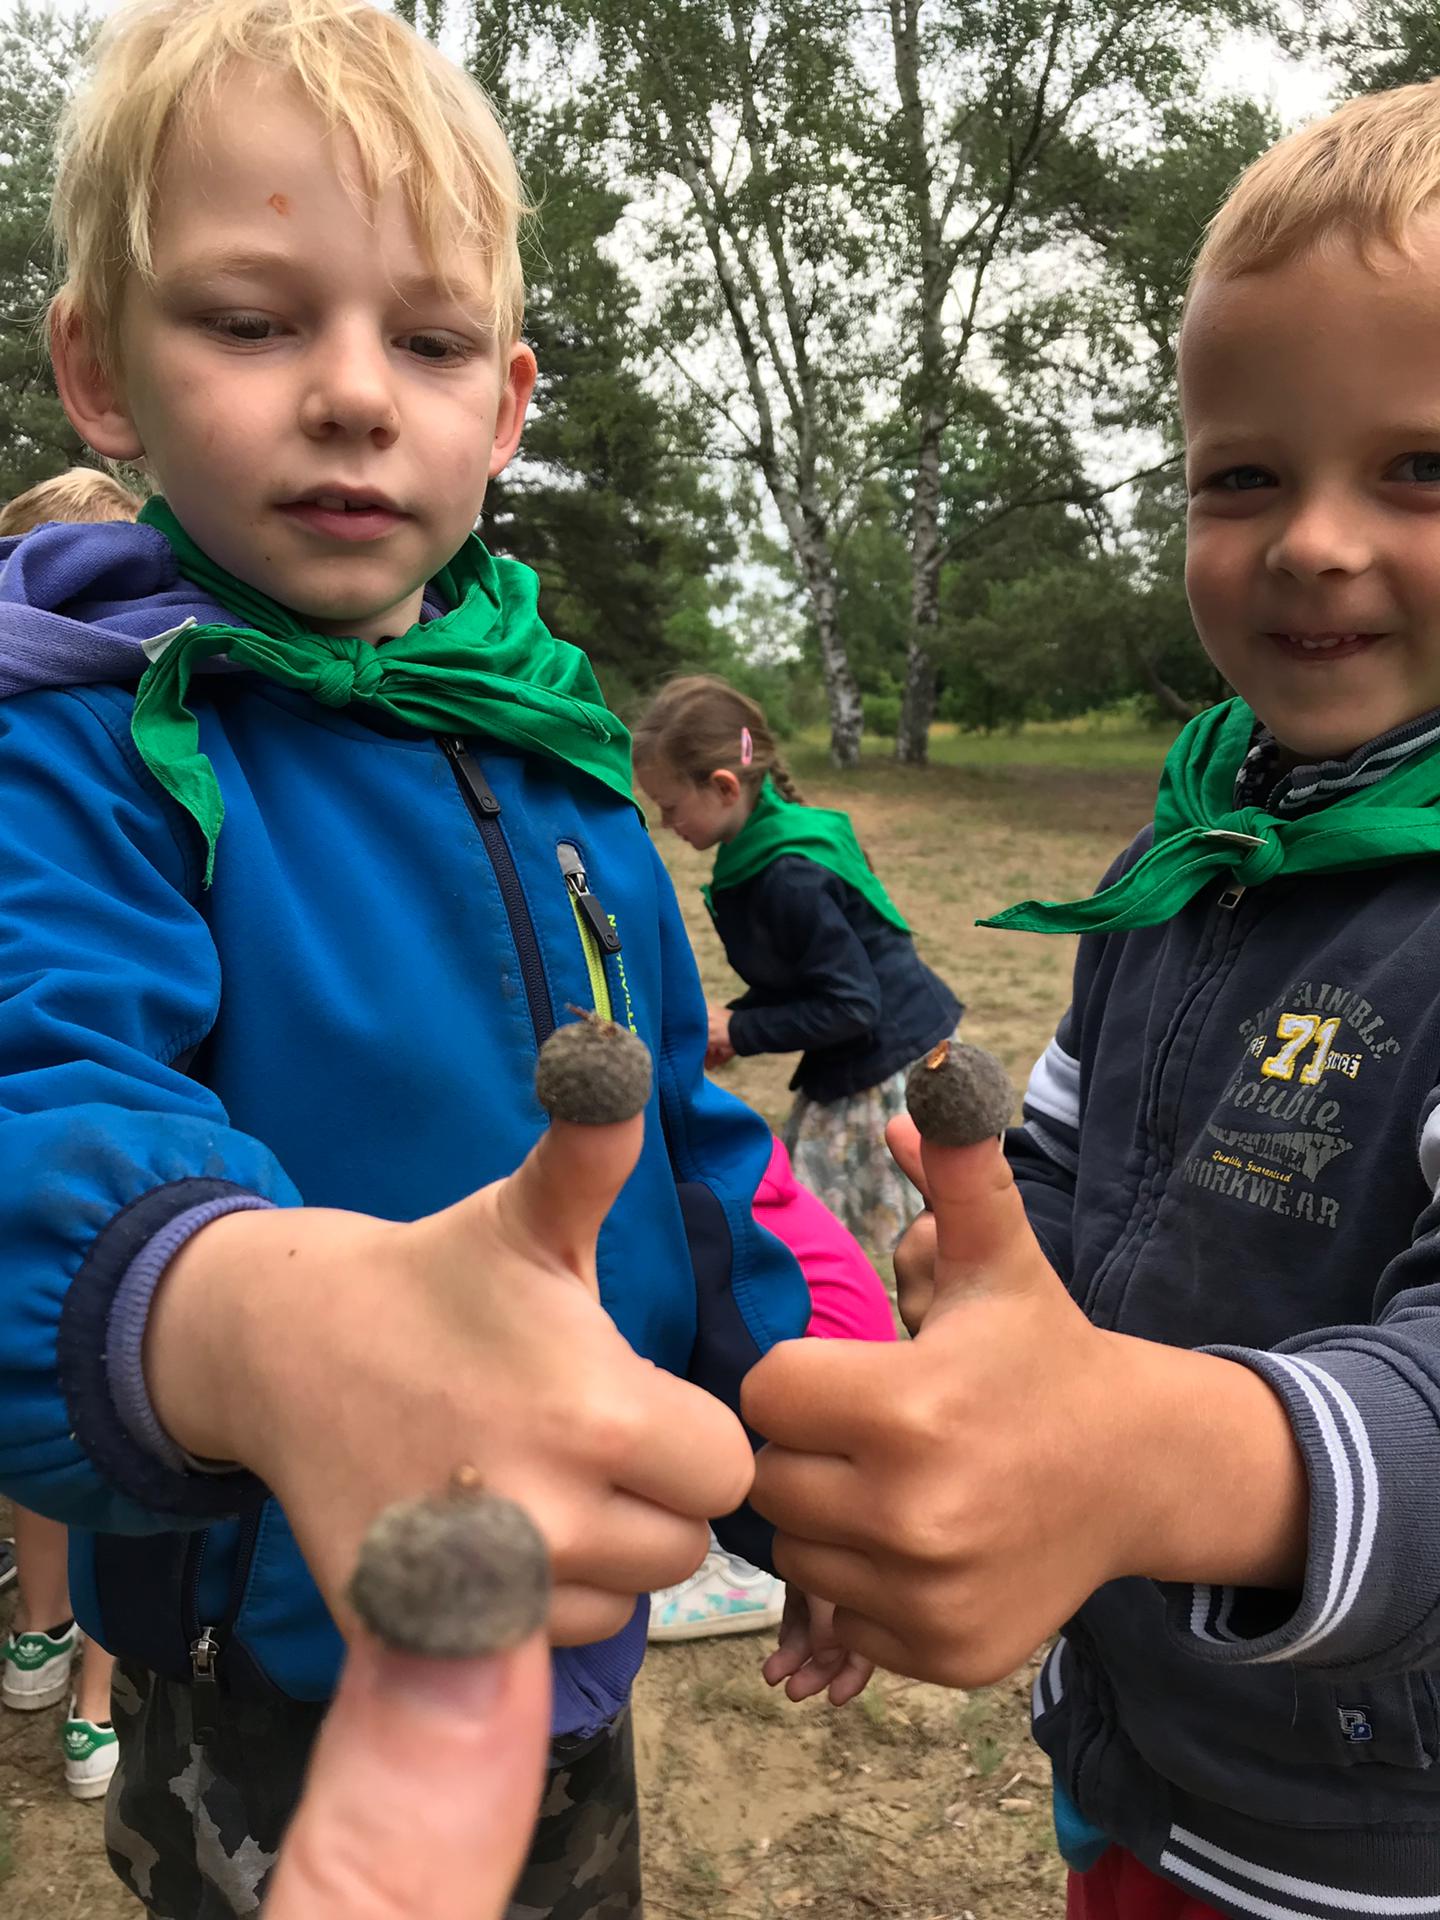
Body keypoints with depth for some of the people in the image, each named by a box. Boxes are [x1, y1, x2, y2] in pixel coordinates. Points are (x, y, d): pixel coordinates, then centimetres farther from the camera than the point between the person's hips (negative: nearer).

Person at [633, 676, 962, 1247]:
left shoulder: (792, 877, -27)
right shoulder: (756, 852, 3)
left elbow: (852, 1005, -25)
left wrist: (740, 1033, -17)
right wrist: (729, 1020, 0)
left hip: (892, 1066, -10)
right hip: (847, 1071, 10)